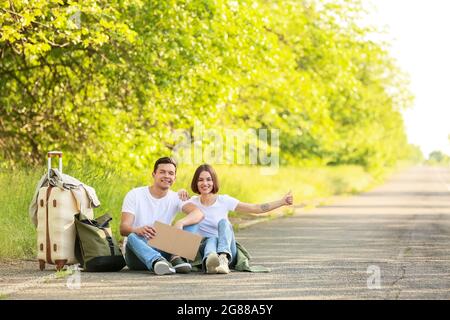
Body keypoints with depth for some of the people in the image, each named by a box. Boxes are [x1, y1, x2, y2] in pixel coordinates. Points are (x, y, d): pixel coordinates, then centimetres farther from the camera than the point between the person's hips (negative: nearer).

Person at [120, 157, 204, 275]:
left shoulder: (176, 198, 6)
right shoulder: (135, 195, 0)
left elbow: (198, 213, -15)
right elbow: (123, 228, -13)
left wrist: (180, 222, -38)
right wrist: (137, 230, -39)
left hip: (162, 251, 3)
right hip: (137, 252, -3)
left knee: (191, 223, -12)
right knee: (132, 237, -36)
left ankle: (175, 257, -36)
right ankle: (157, 261, -64)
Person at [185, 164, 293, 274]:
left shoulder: (224, 200, 0)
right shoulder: (193, 203, 7)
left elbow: (256, 208, -4)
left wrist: (282, 202, -12)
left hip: (228, 250, 0)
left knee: (223, 222, -28)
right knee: (212, 239, -35)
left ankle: (224, 258, -57)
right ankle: (210, 261, -73)